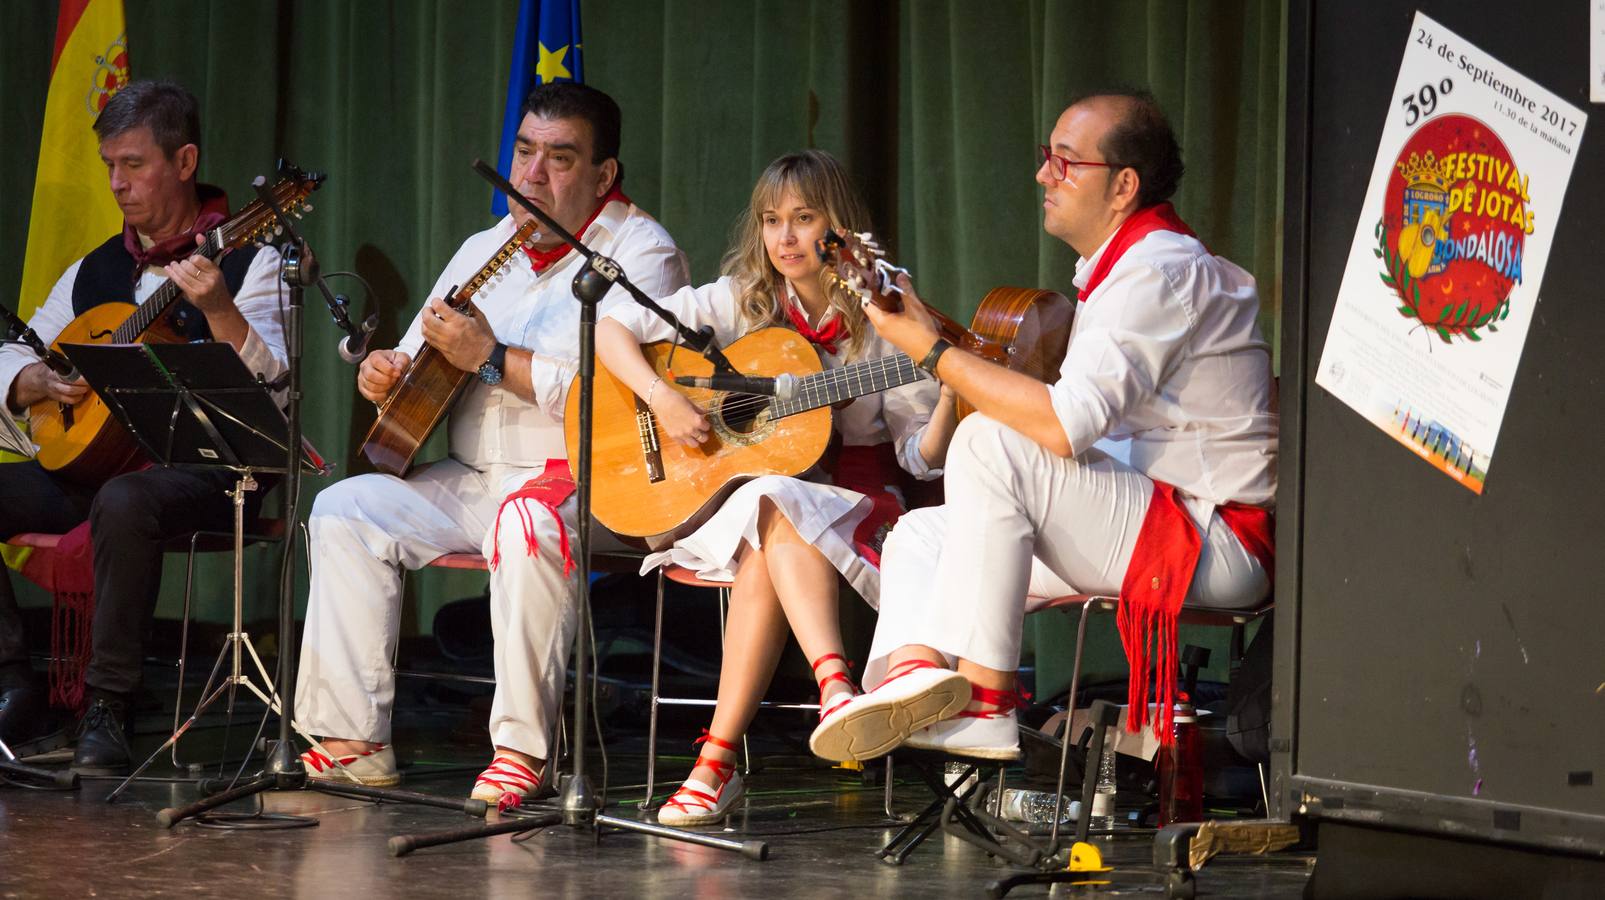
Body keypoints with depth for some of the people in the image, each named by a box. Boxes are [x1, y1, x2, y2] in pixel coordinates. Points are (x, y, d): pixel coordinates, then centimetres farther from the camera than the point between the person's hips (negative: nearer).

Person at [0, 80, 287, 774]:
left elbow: (269, 381, -15)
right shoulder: (94, 272, 17)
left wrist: (216, 307, -32)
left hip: (204, 466, -6)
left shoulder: (246, 260, 0)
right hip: (92, 457, 7)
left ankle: (108, 705, -29)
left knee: (123, 502, -39)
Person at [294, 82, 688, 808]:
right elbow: (424, 364, 23)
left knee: (529, 523, -38)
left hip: (588, 483, -7)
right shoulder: (484, 251, 17)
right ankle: (356, 741, -12)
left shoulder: (640, 254, -6)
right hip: (474, 478, 7)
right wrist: (388, 372, -2)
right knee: (347, 510, -10)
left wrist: (493, 359, -23)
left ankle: (522, 749, -31)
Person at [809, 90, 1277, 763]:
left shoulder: (1160, 272, -15)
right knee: (921, 535, 6)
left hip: (1216, 548, -11)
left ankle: (984, 702, -22)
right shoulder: (1122, 268, 19)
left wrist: (929, 348, -18)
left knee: (991, 443, -25)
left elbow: (1065, 425, -26)